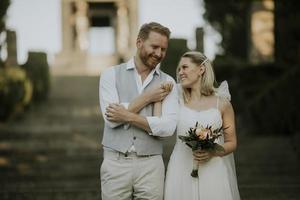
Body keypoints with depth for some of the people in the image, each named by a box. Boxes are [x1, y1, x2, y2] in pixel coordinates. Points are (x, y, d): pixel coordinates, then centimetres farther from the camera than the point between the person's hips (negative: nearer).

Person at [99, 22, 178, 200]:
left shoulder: (167, 83, 5)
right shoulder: (112, 74, 3)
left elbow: (168, 127, -8)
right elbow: (111, 118, -10)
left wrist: (128, 116, -13)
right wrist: (147, 98, -7)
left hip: (151, 165, 1)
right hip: (115, 163, -1)